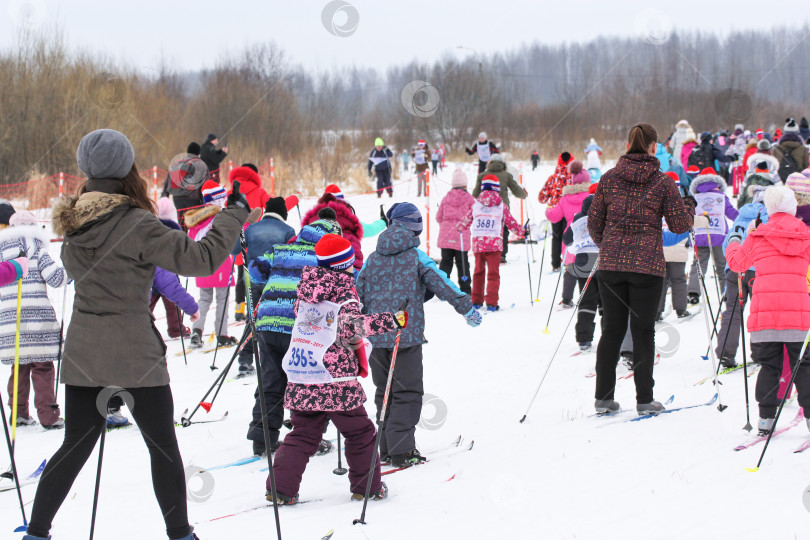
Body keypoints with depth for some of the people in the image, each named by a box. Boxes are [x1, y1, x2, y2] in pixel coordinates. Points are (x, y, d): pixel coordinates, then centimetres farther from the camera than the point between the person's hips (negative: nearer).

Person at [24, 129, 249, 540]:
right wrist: (234, 214, -5)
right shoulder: (136, 225, -16)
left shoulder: (74, 223, 3)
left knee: (75, 446, 14)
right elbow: (199, 258, -17)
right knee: (163, 446, 8)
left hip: (82, 353, 6)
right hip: (134, 355, -6)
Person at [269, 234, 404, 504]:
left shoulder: (306, 288, 8)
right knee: (360, 434, 12)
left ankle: (281, 488, 5)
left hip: (300, 383, 6)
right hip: (334, 381, -6)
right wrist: (392, 320, -31)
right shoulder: (344, 292, -12)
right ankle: (367, 487, 19)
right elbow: (351, 325, -29)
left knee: (302, 434, 15)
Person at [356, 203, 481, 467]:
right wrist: (467, 309, 4)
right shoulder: (415, 256, -2)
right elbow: (441, 283, -4)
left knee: (385, 392, 15)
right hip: (407, 335, -4)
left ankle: (387, 448, 16)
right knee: (407, 392, 0)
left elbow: (358, 295, 13)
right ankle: (401, 450, -7)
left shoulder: (373, 259, 9)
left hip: (378, 334, 4)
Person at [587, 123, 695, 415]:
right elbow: (679, 225, -2)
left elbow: (594, 221, 8)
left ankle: (603, 395, 10)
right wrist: (690, 206, 19)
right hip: (648, 265, -3)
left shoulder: (608, 178, 3)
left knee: (612, 329, 10)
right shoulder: (663, 182, -4)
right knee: (643, 331, 4)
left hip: (611, 263, 3)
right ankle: (644, 399, 4)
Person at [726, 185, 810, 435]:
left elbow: (737, 262, 18)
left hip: (765, 309, 0)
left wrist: (734, 241, 39)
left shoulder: (757, 237, 4)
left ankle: (766, 417, 2)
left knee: (769, 365, 7)